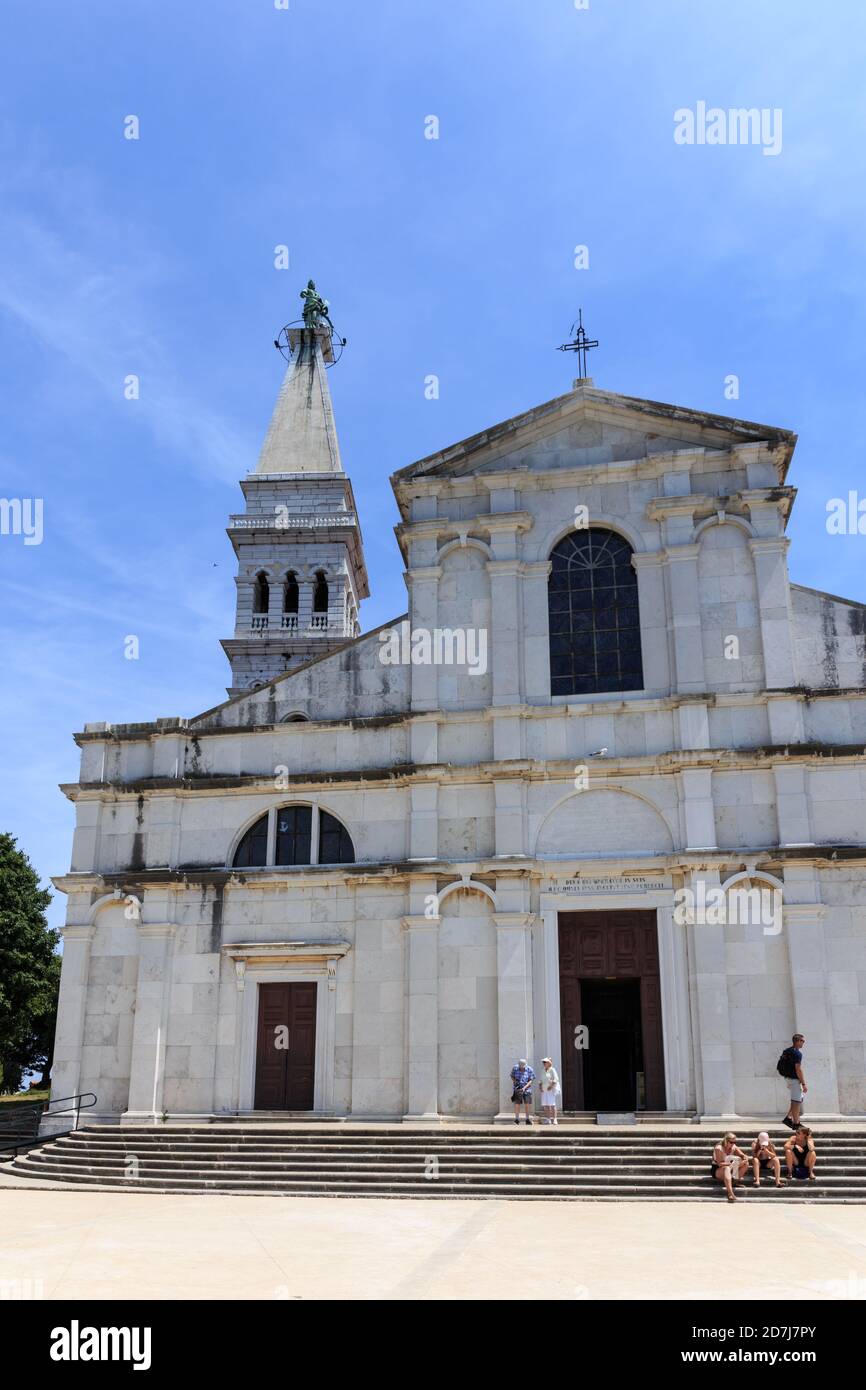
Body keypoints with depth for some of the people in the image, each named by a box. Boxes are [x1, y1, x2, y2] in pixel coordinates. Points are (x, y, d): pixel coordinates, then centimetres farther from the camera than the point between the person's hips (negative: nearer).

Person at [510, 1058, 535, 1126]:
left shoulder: (529, 1069, -9)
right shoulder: (515, 1068, -6)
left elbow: (531, 1080, -8)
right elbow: (512, 1077, 7)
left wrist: (524, 1087, -19)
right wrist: (514, 1081, -14)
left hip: (526, 1089, 0)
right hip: (517, 1089, 0)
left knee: (527, 1104, -6)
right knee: (517, 1104, -5)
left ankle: (527, 1119, 7)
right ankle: (517, 1119, 5)